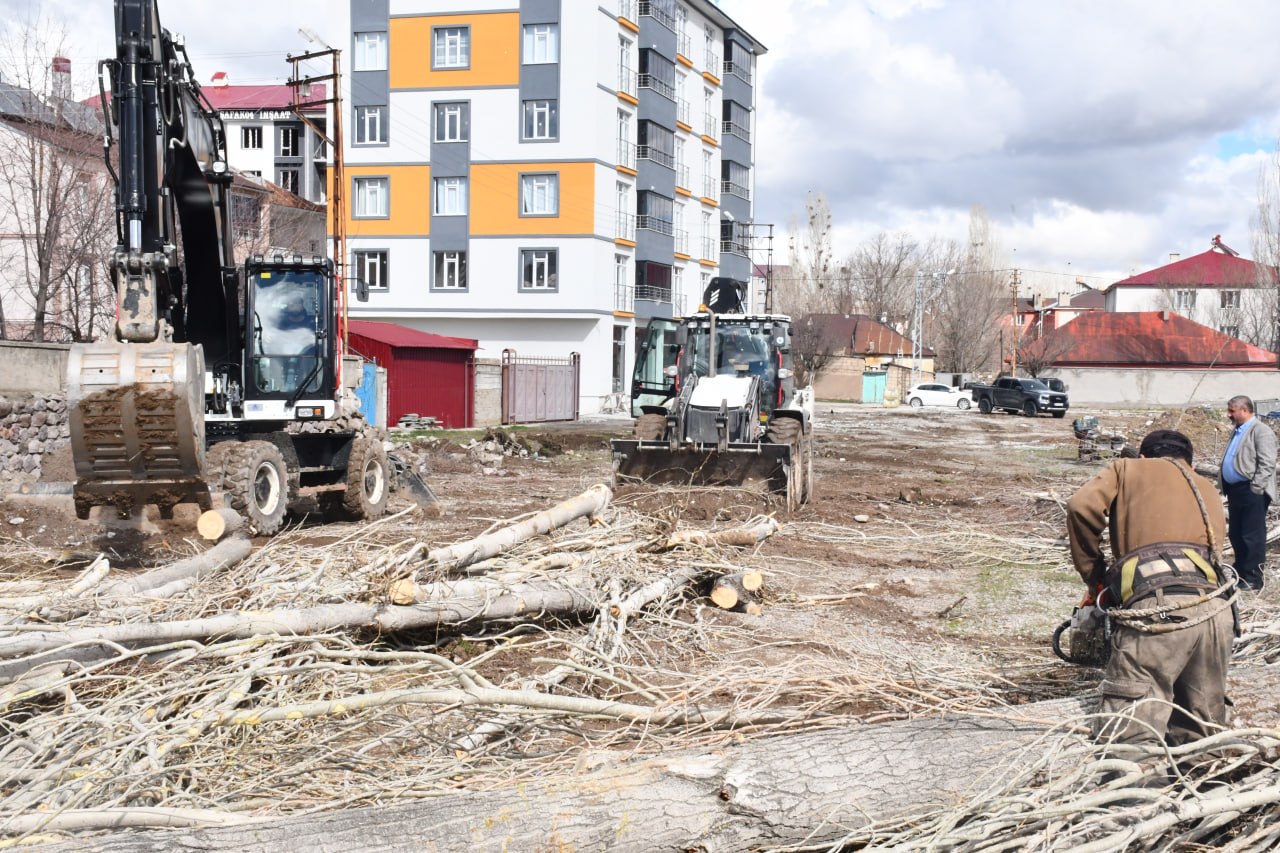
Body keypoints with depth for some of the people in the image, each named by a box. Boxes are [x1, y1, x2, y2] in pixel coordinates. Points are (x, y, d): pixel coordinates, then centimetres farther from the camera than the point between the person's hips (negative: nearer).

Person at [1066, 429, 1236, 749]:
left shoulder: (1128, 468, 21)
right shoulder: (1208, 490, 35)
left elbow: (1082, 507, 4)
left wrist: (1094, 578, 16)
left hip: (1156, 607, -5)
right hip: (1214, 608, 5)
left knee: (1123, 741, -8)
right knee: (1200, 733, 17)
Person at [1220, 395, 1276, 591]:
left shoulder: (1261, 431, -11)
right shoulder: (1238, 431, 17)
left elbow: (1267, 464, -17)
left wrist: (1254, 489, -20)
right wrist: (1227, 489, 18)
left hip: (1251, 493, -9)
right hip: (1235, 490, 9)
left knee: (1252, 536, -4)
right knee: (1235, 535, 14)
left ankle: (1253, 579, 1)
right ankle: (1240, 572, 25)